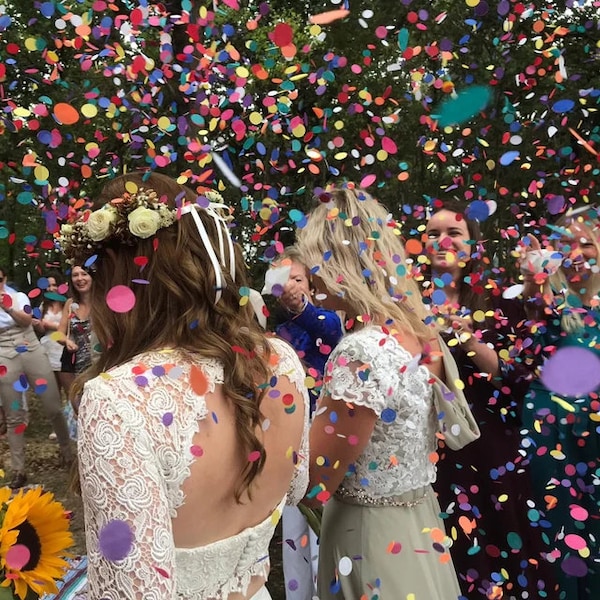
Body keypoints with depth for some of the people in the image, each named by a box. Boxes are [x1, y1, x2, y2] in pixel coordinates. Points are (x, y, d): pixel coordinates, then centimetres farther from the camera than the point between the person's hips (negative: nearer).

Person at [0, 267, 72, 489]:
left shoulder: (19, 296, 5)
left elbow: (26, 320, -13)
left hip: (33, 354, 1)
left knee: (54, 408, 5)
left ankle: (67, 450, 25)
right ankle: (18, 470, 10)